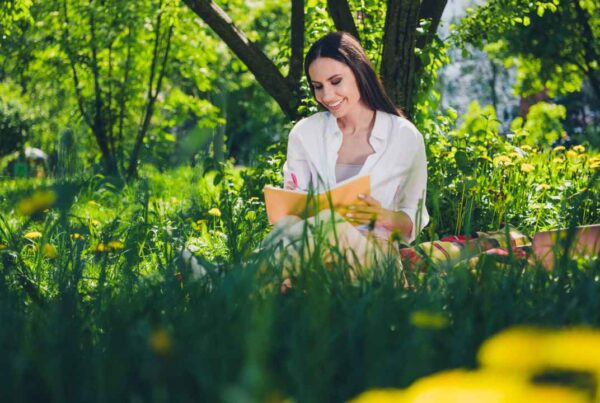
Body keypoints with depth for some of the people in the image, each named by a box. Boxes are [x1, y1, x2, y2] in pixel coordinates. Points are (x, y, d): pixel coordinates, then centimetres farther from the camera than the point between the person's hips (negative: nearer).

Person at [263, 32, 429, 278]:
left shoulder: (405, 137, 3)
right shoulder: (304, 133, 10)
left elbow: (414, 221, 9)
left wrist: (383, 216, -16)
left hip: (372, 250, -2)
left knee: (330, 227, -38)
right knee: (289, 225, -37)